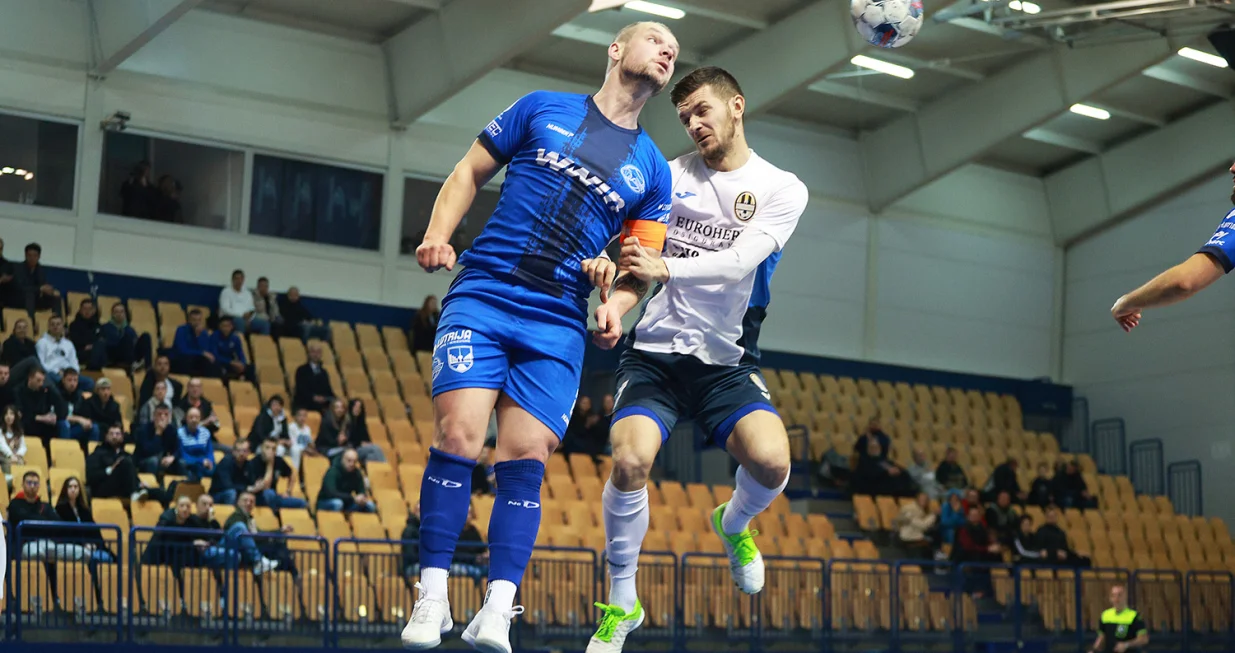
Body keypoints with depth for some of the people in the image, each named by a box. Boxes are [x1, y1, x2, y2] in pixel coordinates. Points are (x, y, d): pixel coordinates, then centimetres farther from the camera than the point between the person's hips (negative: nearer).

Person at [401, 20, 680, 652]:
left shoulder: (653, 170, 14)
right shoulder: (542, 108, 9)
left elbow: (641, 265, 15)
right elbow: (469, 172, 13)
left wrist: (615, 305, -6)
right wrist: (438, 234, -3)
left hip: (557, 325, 2)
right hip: (481, 297, -2)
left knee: (525, 459, -8)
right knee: (457, 437, -14)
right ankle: (431, 600, -6)